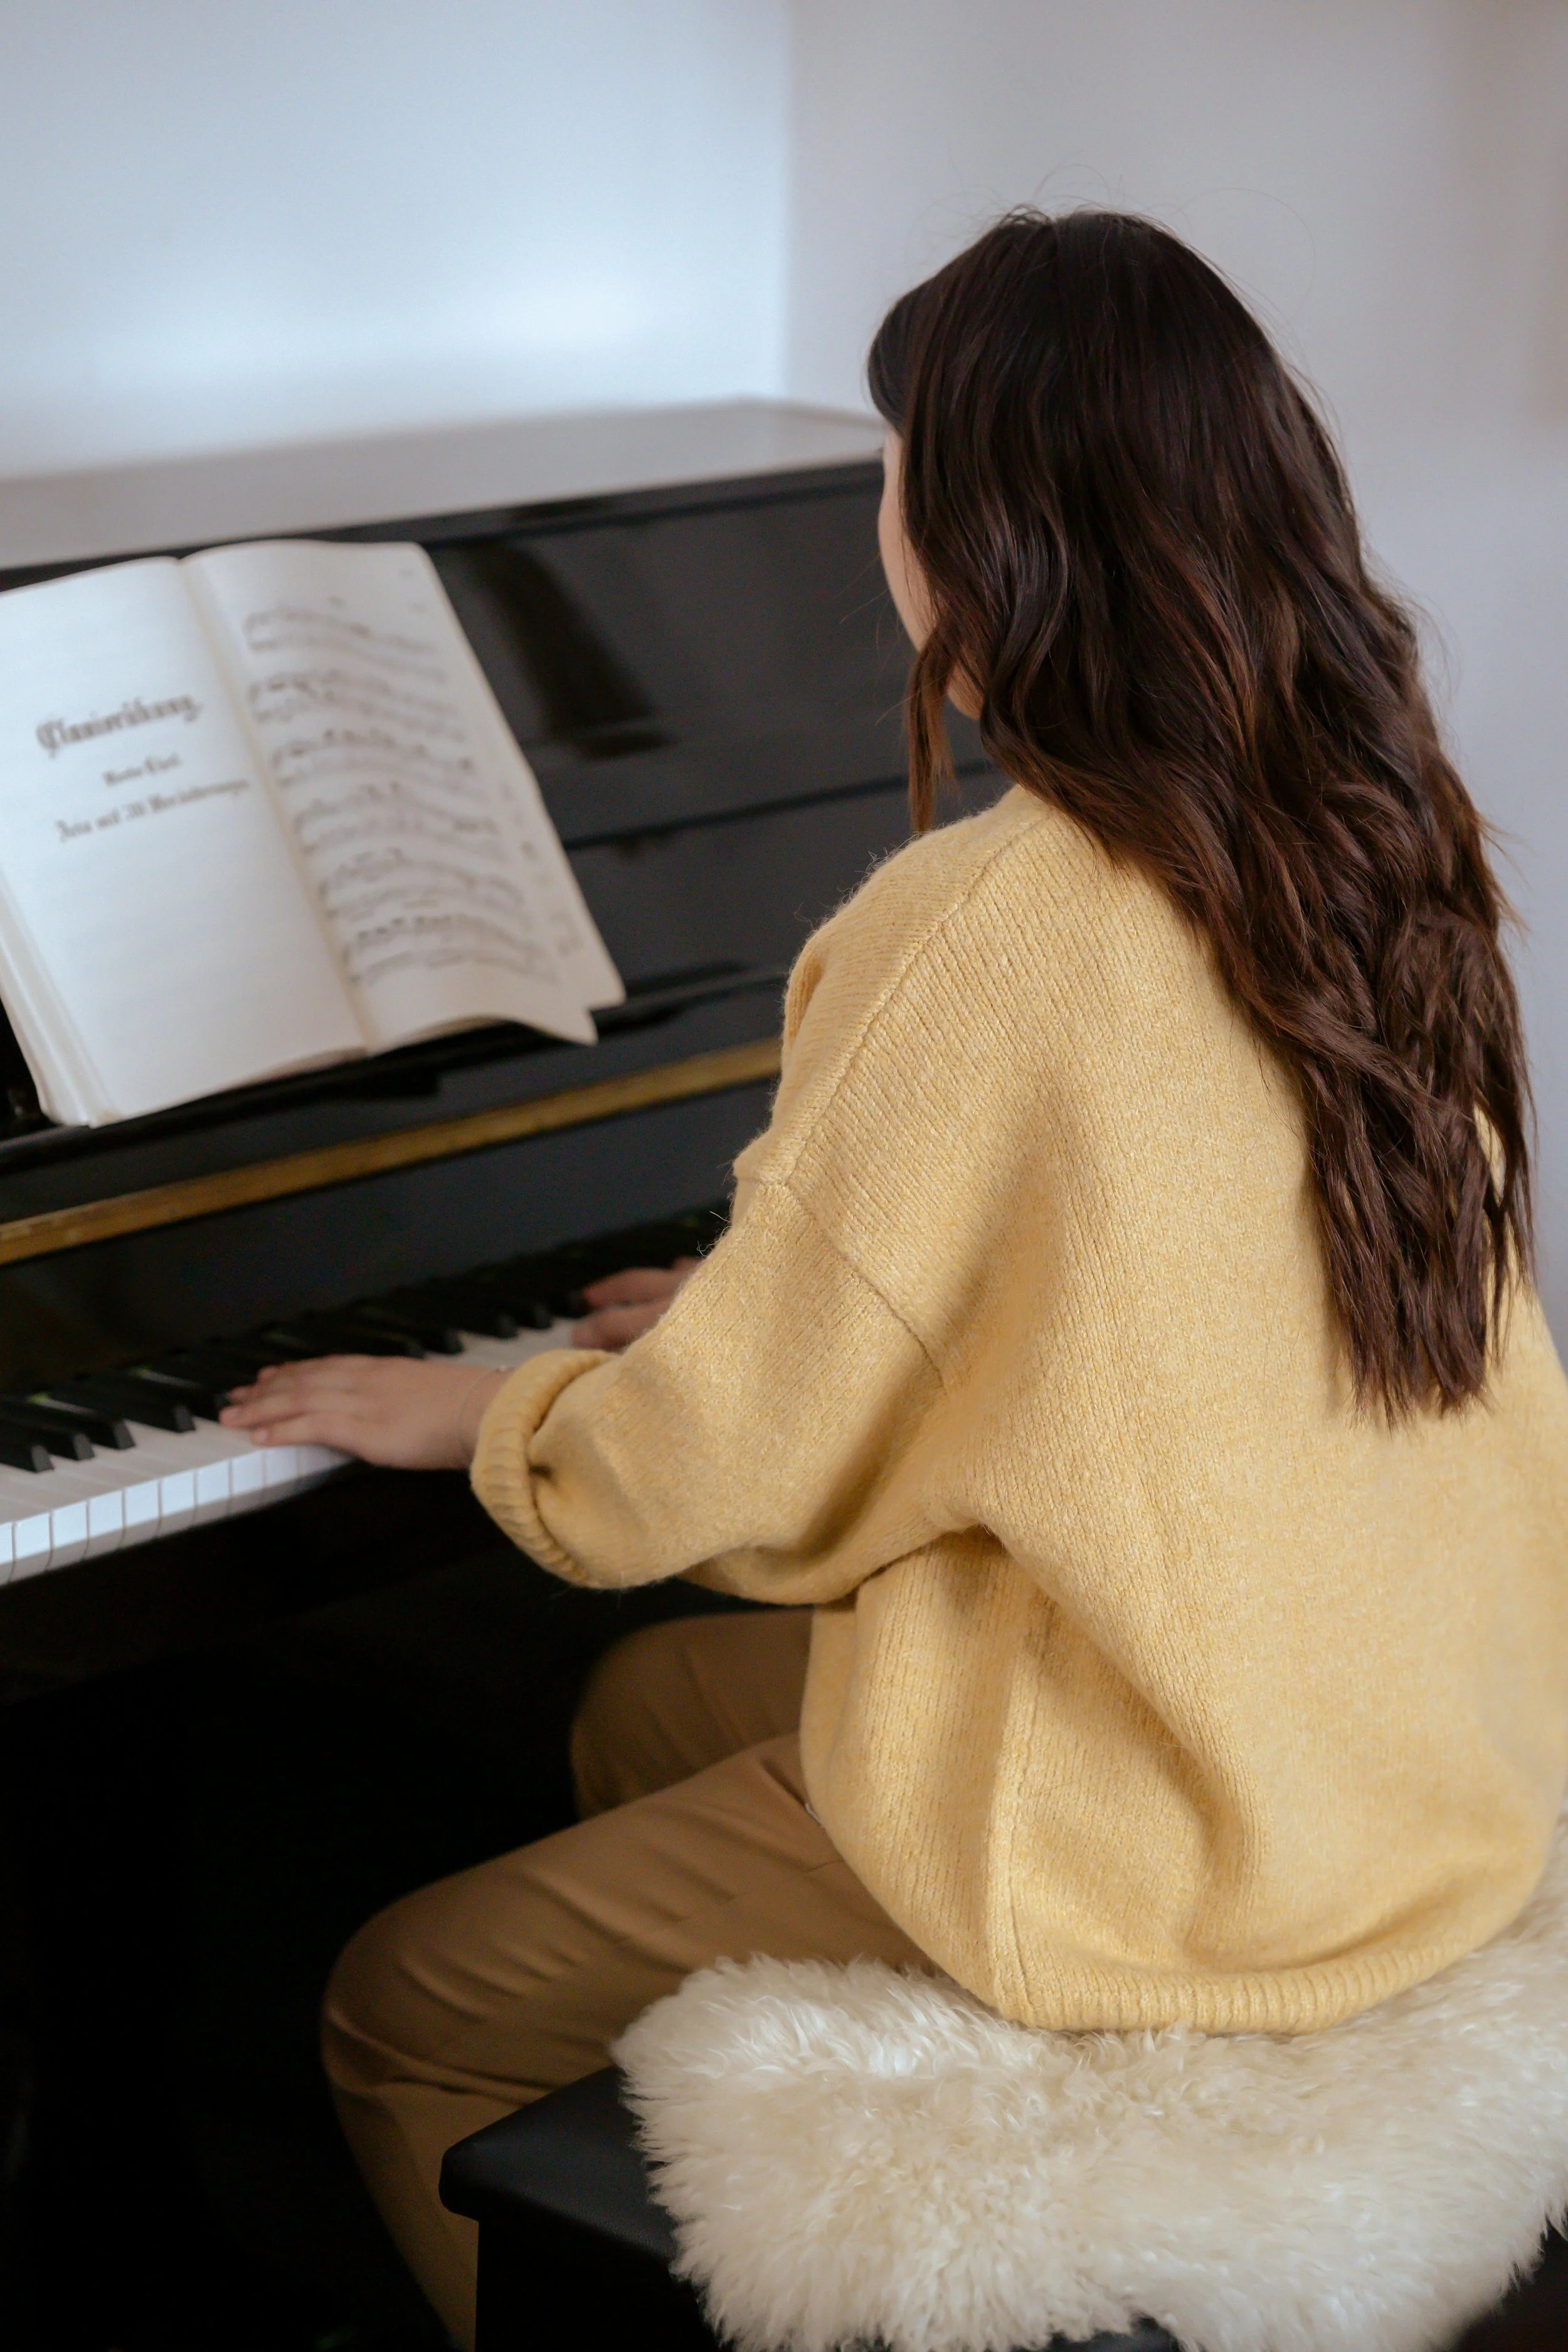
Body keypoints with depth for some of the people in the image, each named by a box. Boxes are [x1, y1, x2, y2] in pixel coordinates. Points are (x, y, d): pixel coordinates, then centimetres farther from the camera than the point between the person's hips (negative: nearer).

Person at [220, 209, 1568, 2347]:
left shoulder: (978, 935, -24)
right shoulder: (1386, 841, 1)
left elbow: (716, 1473, -14)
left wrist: (465, 1407, 5)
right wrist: (766, 1306, 23)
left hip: (1164, 1837, -9)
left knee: (406, 2017, 5)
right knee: (642, 1710, 26)